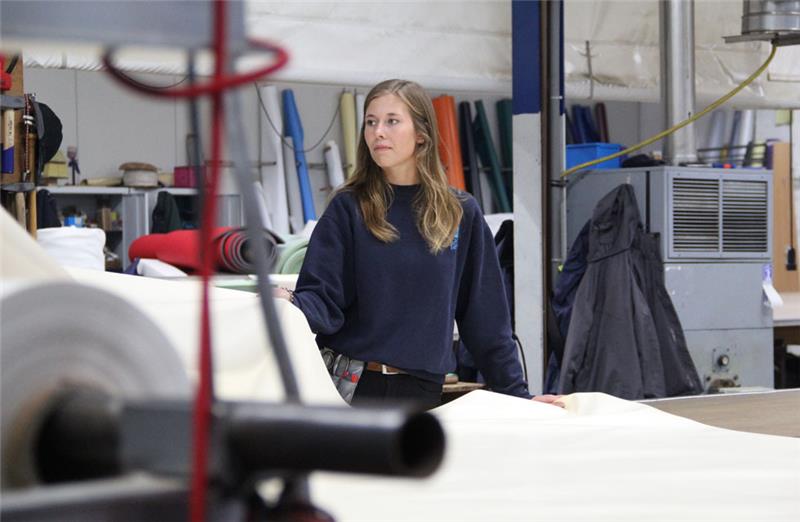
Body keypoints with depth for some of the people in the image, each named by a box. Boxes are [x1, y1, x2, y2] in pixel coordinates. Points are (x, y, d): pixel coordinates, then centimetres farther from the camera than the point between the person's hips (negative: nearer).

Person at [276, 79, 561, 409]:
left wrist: (516, 395, 7)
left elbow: (486, 317, 8)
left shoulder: (461, 214, 5)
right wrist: (291, 305, -28)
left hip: (423, 392, 1)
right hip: (352, 385, -1)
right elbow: (323, 299, -6)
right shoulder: (348, 208, 1)